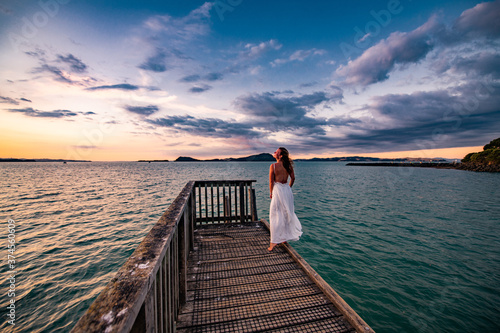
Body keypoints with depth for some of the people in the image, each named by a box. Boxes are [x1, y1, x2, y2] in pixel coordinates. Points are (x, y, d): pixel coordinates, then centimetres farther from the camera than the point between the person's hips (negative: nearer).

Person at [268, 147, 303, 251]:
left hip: (278, 190, -5)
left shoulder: (273, 166, -12)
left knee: (276, 215, 1)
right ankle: (285, 237, 30)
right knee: (287, 213, 16)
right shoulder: (288, 165, 2)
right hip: (287, 190, 5)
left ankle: (274, 241, 4)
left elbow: (271, 181, -9)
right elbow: (293, 178, 8)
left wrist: (271, 193, 3)